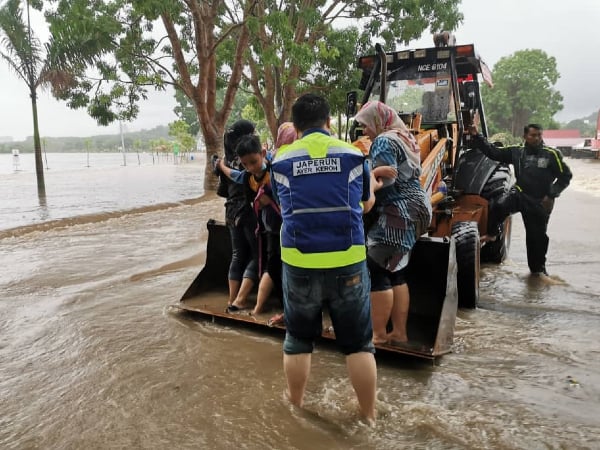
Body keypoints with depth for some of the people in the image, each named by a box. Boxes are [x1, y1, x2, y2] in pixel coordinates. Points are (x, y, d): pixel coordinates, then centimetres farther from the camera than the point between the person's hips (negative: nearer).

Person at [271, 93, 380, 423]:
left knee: (298, 339, 18)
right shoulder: (352, 154, 3)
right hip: (348, 261, 0)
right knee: (358, 342, 12)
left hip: (299, 262, 1)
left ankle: (296, 406, 35)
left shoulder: (282, 160, 4)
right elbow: (367, 203, 15)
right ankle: (368, 414, 24)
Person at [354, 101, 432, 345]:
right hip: (412, 209, 10)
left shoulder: (384, 141, -11)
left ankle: (378, 334, 4)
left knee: (377, 271, -4)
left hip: (397, 212, -10)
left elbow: (385, 179, -23)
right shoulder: (404, 137, 19)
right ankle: (399, 332, 19)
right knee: (396, 273, 13)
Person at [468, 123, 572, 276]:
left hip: (540, 202, -1)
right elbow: (492, 151, -2)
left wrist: (551, 195, -10)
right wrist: (477, 136, -11)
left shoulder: (551, 154, -7)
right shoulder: (516, 151, -1)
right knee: (499, 206, -31)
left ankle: (538, 268, 30)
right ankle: (491, 234, -7)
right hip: (520, 193, 1)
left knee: (537, 235, 10)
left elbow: (566, 176, -1)